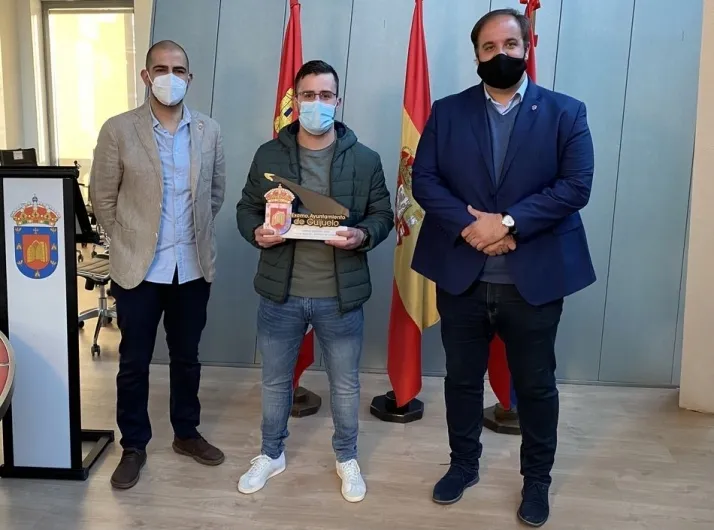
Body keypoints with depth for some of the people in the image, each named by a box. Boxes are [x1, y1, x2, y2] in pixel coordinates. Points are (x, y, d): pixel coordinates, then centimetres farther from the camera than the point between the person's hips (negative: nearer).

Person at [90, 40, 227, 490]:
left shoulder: (209, 131, 2)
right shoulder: (118, 130, -6)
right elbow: (102, 198, 0)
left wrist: (196, 236, 10)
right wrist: (128, 244, 3)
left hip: (193, 266, 2)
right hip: (138, 267, -2)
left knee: (187, 357, 16)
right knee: (134, 362, 9)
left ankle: (187, 433, 34)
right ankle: (134, 446, 27)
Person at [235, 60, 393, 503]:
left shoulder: (365, 159, -2)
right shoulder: (268, 155, 1)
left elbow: (383, 216, 1)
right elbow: (247, 209, 7)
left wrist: (363, 235, -20)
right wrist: (256, 233, -15)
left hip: (341, 295, -1)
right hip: (281, 293, 1)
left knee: (346, 384, 14)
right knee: (275, 380, 17)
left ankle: (347, 458, 37)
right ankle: (272, 454, 40)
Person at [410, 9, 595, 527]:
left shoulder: (566, 112, 1)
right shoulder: (447, 112, 5)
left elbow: (576, 186, -9)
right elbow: (424, 179, -3)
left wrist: (507, 222, -19)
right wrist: (469, 225, -18)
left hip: (535, 278, -1)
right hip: (461, 276, 2)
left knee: (536, 386, 13)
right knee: (463, 379, 16)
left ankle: (537, 480, 34)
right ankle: (464, 464, 38)